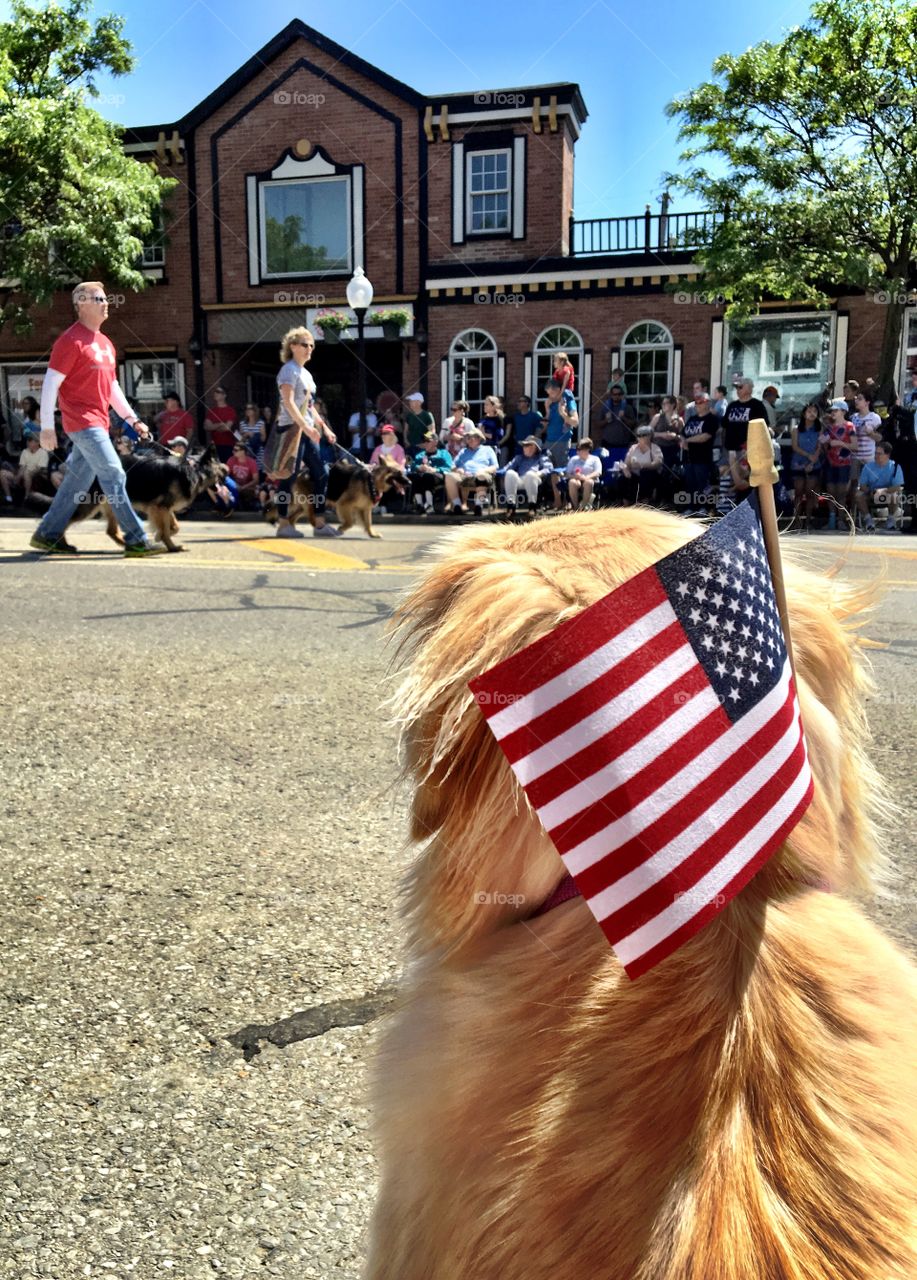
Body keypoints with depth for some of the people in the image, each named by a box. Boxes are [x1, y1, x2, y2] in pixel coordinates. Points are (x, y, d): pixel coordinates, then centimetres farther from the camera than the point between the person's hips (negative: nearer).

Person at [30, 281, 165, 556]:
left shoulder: (105, 343, 17)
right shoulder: (71, 340, -9)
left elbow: (112, 387, 23)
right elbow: (50, 384, -11)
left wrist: (132, 419, 15)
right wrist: (47, 427, -14)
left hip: (98, 424, 9)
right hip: (83, 422, -9)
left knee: (77, 481, 12)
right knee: (114, 476, -12)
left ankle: (48, 534, 22)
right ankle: (135, 540, -11)